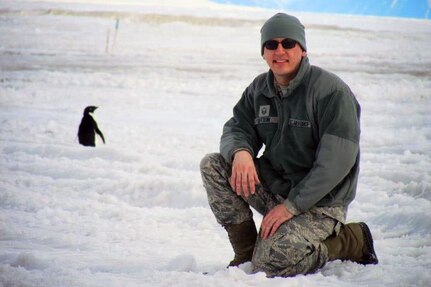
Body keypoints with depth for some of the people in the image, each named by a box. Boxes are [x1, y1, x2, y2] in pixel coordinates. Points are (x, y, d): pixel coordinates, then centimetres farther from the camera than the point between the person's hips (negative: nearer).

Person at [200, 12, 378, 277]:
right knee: (213, 165, -10)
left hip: (320, 201, -6)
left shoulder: (332, 91, -16)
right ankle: (247, 253, -3)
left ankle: (351, 240, 1)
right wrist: (240, 152, -21)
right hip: (273, 185, 7)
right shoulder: (259, 89, 6)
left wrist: (290, 206, -23)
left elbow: (335, 163, -21)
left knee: (269, 263, -23)